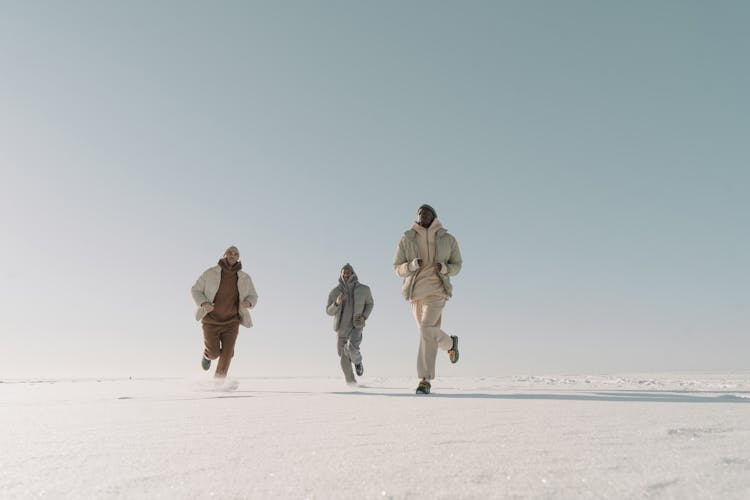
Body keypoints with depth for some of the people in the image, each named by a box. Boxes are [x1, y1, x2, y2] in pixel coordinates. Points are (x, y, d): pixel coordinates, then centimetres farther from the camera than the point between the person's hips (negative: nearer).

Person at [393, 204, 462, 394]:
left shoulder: (447, 239, 4)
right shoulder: (407, 239, 4)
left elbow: (457, 265, 11)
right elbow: (397, 268, 3)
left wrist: (445, 268, -11)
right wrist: (412, 265, -18)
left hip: (437, 290, -3)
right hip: (415, 291, 3)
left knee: (427, 329, -21)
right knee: (428, 331, 15)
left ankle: (425, 379, -13)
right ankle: (450, 343, 48)